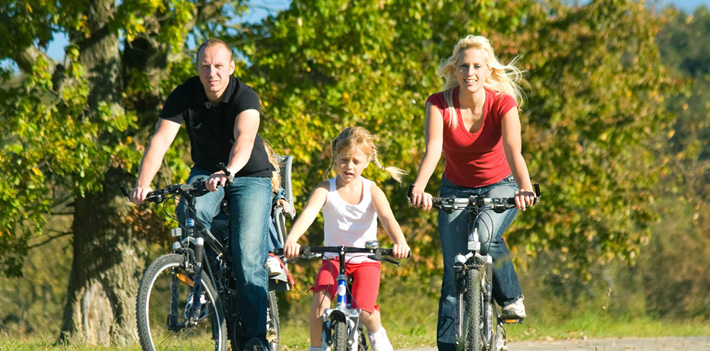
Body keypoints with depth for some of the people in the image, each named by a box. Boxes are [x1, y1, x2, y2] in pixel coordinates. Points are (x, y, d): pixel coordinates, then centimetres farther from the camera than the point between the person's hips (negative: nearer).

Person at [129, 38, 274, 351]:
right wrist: (143, 184, -40)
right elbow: (160, 140, -24)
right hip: (206, 172, 3)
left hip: (250, 177, -3)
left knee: (248, 258, -16)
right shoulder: (184, 96, -14)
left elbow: (244, 139, -41)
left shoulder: (245, 97, -22)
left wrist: (228, 173, -62)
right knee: (190, 212, -32)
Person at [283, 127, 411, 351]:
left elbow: (387, 218, -23)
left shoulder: (372, 191, -7)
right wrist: (291, 239, -47)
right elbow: (308, 213, -26)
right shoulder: (325, 190, -8)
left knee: (364, 311, -20)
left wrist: (400, 242, -45)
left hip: (366, 260, 0)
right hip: (334, 258, 0)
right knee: (320, 301, -26)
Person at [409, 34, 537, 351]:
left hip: (499, 187, -1)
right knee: (454, 275, -7)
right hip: (456, 190, 2)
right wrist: (418, 188, -51)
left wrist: (525, 189, -52)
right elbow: (432, 150, -32)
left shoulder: (503, 103, -20)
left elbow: (513, 151, -33)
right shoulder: (439, 104, -18)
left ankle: (510, 296, -7)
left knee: (486, 235, -32)